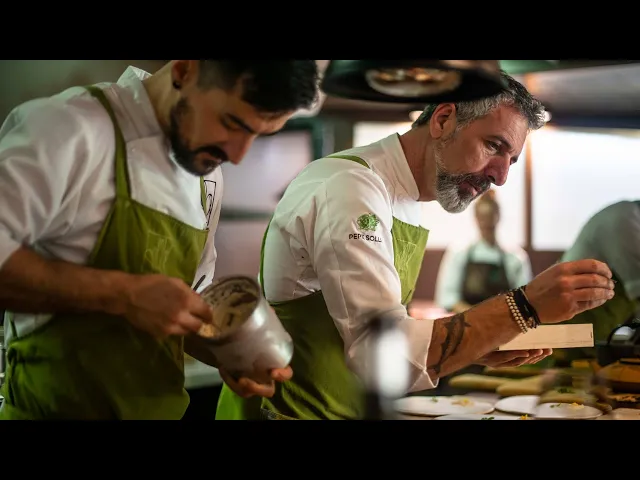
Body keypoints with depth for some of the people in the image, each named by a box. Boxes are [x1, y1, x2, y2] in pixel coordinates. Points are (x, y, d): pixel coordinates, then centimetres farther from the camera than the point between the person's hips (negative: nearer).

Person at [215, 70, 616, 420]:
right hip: (289, 410, -8)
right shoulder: (349, 187, -20)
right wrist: (525, 307, -28)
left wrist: (480, 347, -1)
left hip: (345, 410, 8)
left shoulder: (407, 205, 8)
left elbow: (377, 337, 10)